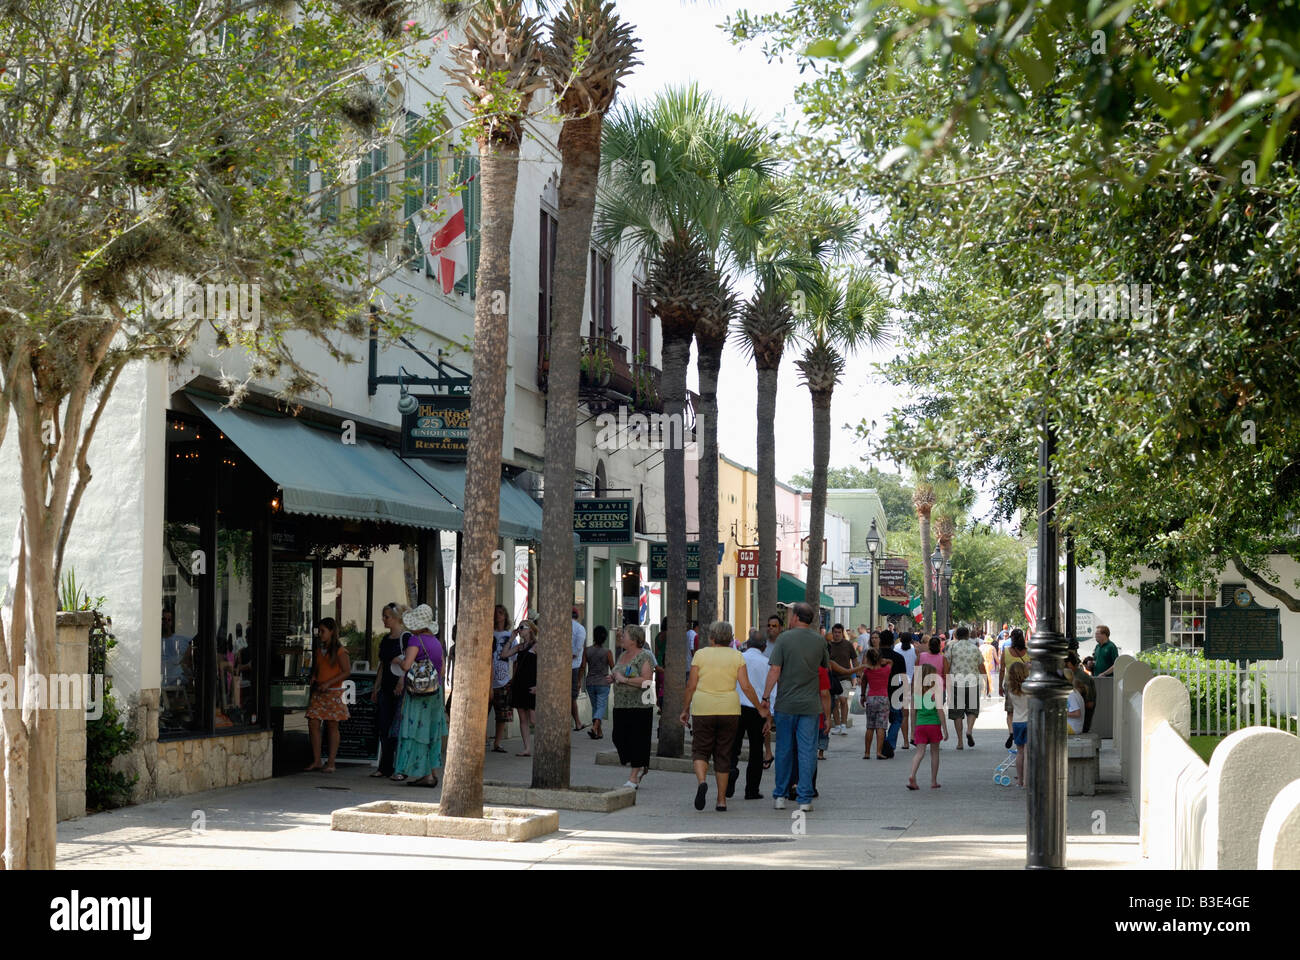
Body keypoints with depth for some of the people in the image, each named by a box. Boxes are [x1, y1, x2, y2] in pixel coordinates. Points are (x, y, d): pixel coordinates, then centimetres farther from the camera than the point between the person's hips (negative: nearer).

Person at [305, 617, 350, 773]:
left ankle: (331, 763, 3)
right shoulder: (319, 650, 13)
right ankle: (316, 761, 4)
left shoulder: (339, 651, -7)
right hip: (318, 693, 6)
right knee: (313, 724, -3)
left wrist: (328, 683, -17)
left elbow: (347, 672, -11)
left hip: (333, 692, -6)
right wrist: (313, 680, 4)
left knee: (332, 726, -1)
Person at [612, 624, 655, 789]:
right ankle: (641, 768, 23)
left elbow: (647, 681, -20)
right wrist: (613, 677, 8)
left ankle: (634, 777, 4)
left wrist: (624, 679, -18)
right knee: (619, 738, 4)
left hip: (639, 706, -8)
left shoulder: (644, 656, -10)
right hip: (621, 705, 8)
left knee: (637, 740, -3)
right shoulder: (623, 655, 16)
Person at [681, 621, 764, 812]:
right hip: (729, 710, 1)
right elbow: (746, 687, -3)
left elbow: (691, 685, 0)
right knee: (723, 753, 9)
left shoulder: (700, 654, 0)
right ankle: (721, 799, 9)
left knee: (700, 750, 8)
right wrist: (760, 707, 6)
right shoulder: (737, 656, 3)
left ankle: (701, 781, -20)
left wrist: (686, 709, 10)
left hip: (703, 710, -1)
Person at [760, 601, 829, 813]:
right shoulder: (819, 641, 2)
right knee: (807, 751, 2)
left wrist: (765, 696, -3)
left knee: (784, 750, 10)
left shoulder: (785, 638, -6)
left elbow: (774, 670, -9)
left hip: (786, 703, -1)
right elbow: (827, 667, 14)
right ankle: (805, 799, 0)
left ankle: (780, 796, 16)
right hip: (810, 704, 1)